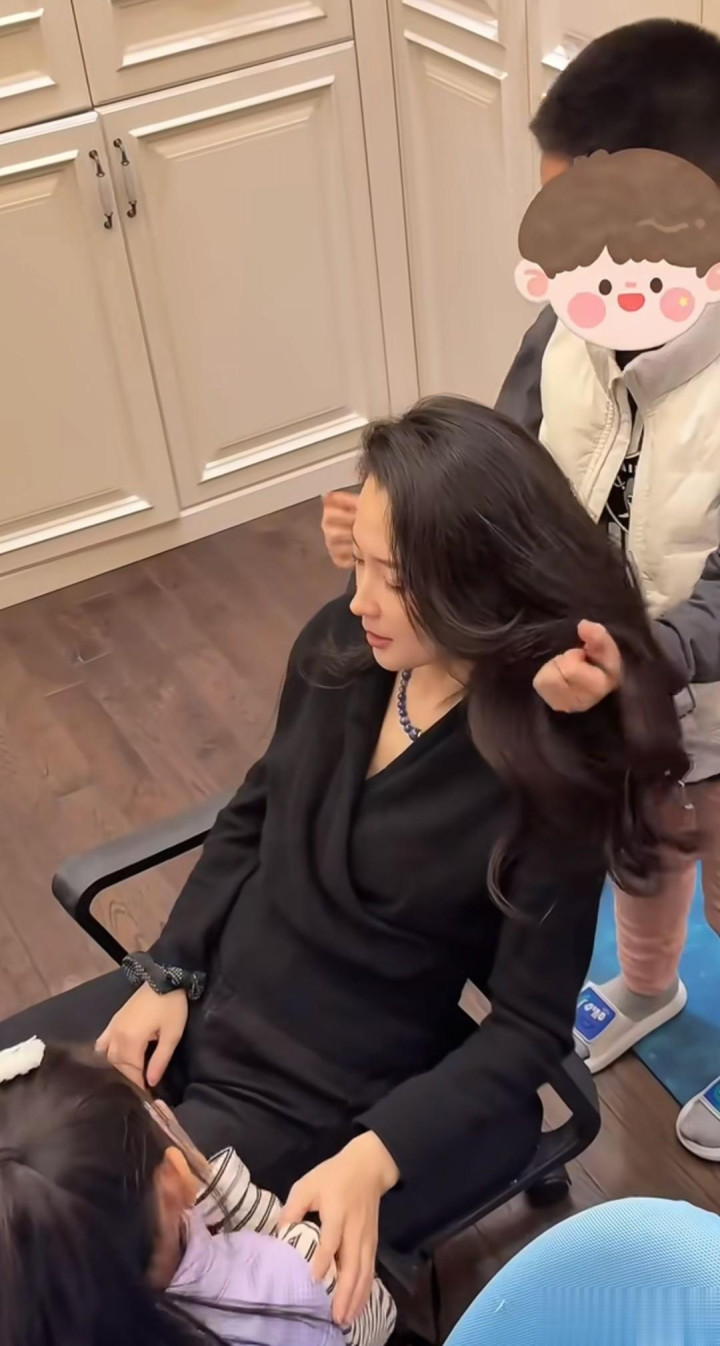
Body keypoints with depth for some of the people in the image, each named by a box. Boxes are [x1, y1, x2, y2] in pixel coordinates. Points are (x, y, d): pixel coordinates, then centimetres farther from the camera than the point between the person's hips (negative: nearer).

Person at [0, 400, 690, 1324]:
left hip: (322, 1090, -6)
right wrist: (170, 973, -1)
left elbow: (528, 1027, -16)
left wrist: (374, 1158, -27)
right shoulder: (343, 643, -9)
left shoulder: (555, 769, -24)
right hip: (206, 998, 6)